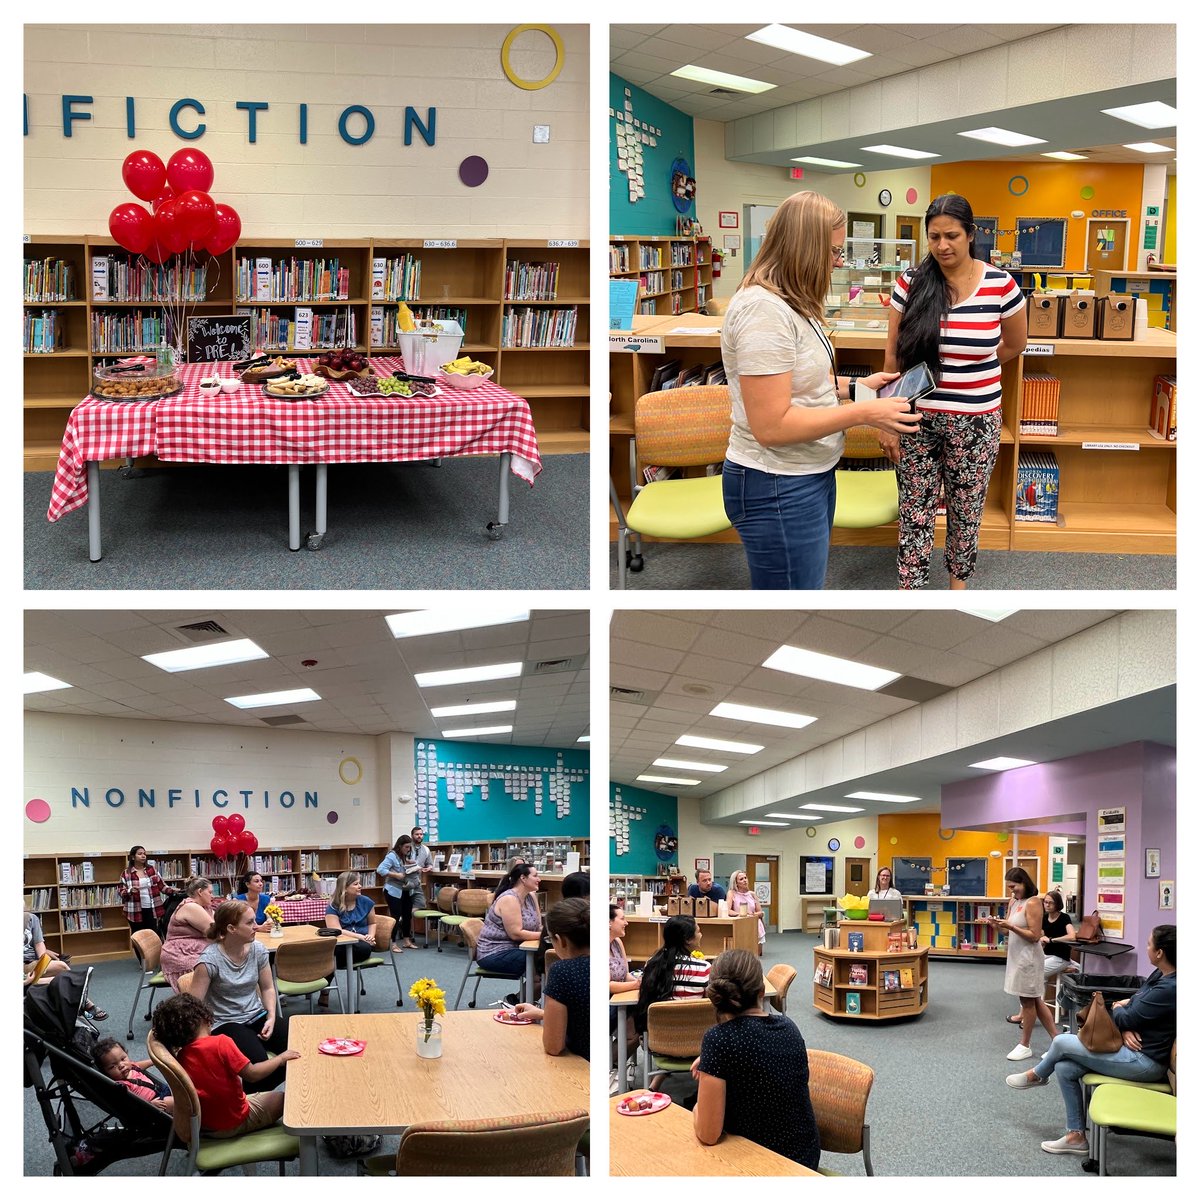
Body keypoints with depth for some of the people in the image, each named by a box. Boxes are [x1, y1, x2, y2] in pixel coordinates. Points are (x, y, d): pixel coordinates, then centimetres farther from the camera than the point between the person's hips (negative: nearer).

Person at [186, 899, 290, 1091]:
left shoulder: (258, 950, 0)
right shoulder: (210, 960, -17)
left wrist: (271, 1017, -5)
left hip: (257, 1017, 6)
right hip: (225, 1024, -6)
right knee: (259, 1062, -34)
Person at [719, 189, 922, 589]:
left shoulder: (788, 303, 11)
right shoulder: (763, 309, -23)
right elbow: (772, 426, -26)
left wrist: (854, 385, 10)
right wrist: (863, 413, -21)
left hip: (809, 476, 11)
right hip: (777, 489, -11)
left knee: (809, 580, 20)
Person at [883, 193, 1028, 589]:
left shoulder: (1000, 285, -7)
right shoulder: (911, 283, -5)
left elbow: (1015, 345, 11)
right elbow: (893, 358, 0)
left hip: (975, 421, 0)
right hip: (918, 418, 0)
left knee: (966, 510, 13)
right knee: (914, 513, 6)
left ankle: (958, 582, 35)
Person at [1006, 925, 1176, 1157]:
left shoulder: (1170, 989, -26)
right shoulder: (1160, 975, 4)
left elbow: (1126, 1019, -21)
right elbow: (1131, 1003, 10)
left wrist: (1117, 1008, 2)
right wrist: (1125, 1029, -11)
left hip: (1145, 1061, -9)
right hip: (1133, 1049, 9)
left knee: (1062, 1042, -6)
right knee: (1065, 1068, 0)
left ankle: (1037, 1075, 26)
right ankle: (1076, 1135, 9)